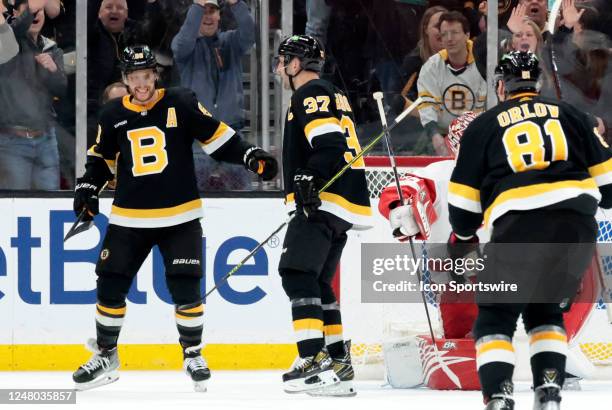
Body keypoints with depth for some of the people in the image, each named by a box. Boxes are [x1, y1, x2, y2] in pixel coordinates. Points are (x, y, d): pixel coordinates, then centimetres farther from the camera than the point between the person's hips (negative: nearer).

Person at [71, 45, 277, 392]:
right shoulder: (114, 115, 3)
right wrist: (88, 187, 1)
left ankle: (193, 354, 10)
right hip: (130, 218, 2)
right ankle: (106, 356, 16)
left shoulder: (181, 104, -5)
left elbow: (216, 136, -2)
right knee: (111, 284, 0)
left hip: (180, 217, -2)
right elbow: (102, 157, 15)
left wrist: (251, 157, -12)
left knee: (185, 287, -8)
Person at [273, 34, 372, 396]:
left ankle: (315, 359, -22)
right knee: (318, 281, 14)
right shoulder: (334, 96, 23)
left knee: (297, 273, -13)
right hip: (344, 203, 10)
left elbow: (330, 144, -22)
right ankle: (338, 362, 14)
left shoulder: (311, 95, -8)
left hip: (324, 201, -10)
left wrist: (310, 177, -30)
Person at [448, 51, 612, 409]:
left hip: (518, 230, -3)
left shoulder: (483, 127, 13)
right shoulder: (569, 115, 17)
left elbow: (464, 199, 13)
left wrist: (463, 236, 31)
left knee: (496, 317, 11)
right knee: (546, 311, 23)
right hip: (578, 226, 3)